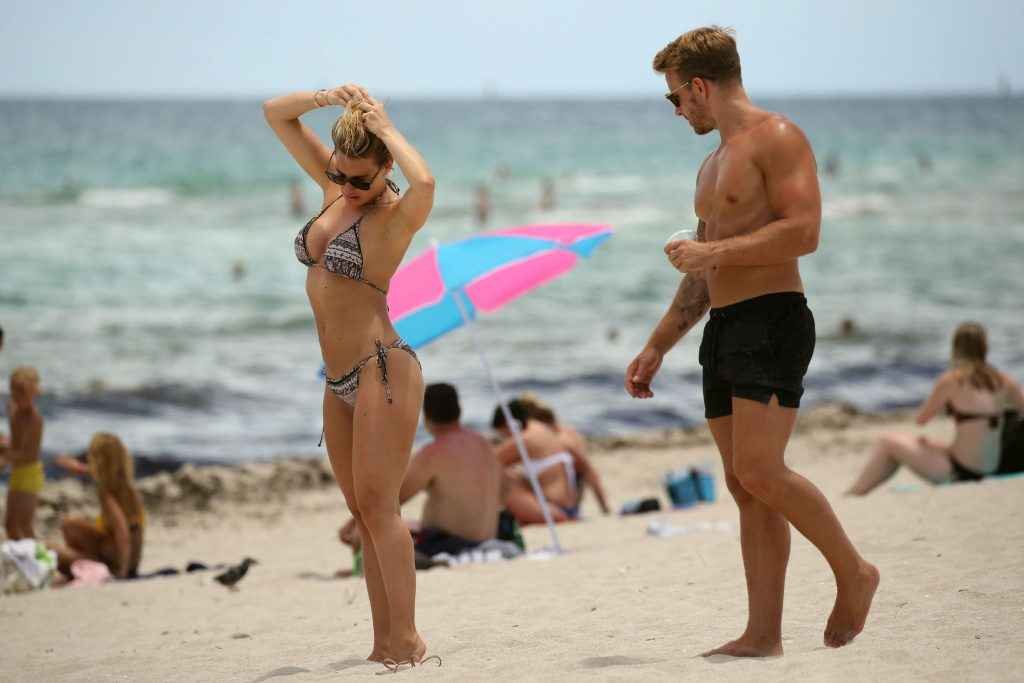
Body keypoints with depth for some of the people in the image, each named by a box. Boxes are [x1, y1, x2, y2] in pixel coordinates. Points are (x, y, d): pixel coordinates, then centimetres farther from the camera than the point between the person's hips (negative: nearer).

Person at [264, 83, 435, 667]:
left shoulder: (395, 215, -12)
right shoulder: (335, 188, 9)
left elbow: (425, 184, -38)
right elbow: (276, 113, 15)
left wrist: (385, 127, -22)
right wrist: (329, 98, -4)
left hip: (383, 369, -8)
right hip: (341, 380, 8)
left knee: (378, 507, -13)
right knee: (365, 515, 8)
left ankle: (407, 641, -13)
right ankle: (385, 643, 11)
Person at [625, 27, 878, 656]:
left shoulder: (777, 138, -5)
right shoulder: (714, 165, 24)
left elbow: (804, 231, -18)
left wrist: (711, 251, -14)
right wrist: (657, 348, 26)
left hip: (773, 321, -9)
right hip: (725, 328, 9)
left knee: (759, 471, -18)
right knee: (744, 485, 3)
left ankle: (853, 571, 0)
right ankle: (763, 634, 2)